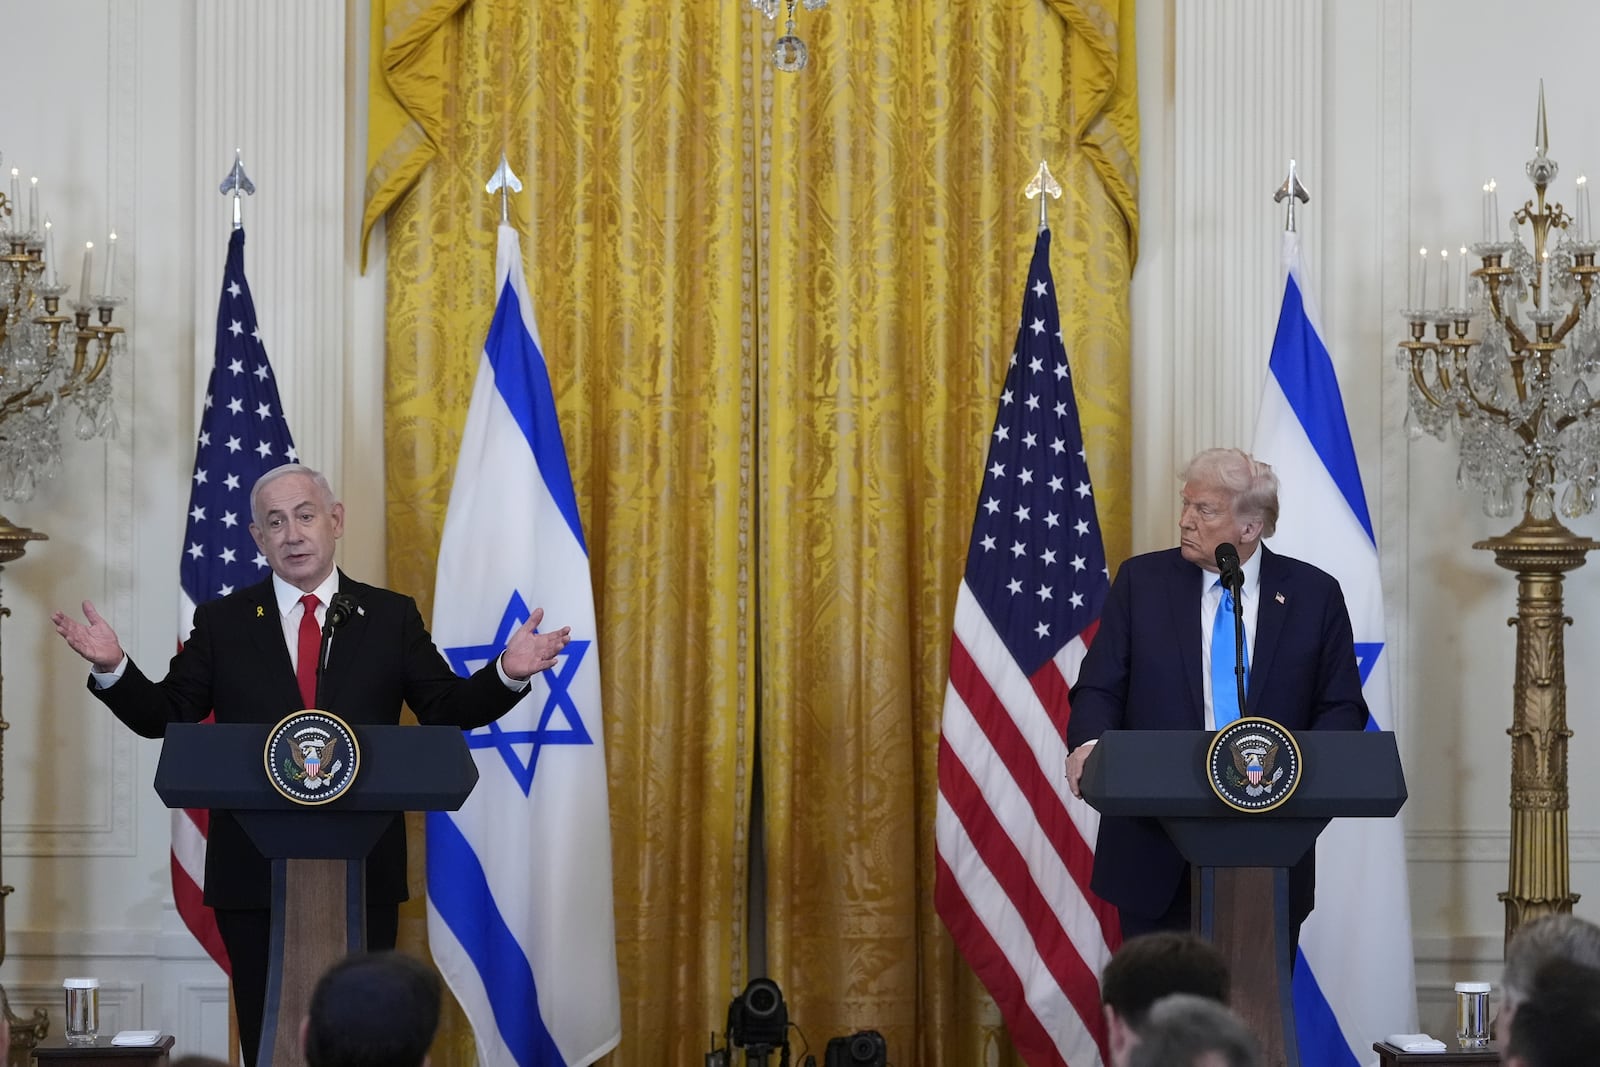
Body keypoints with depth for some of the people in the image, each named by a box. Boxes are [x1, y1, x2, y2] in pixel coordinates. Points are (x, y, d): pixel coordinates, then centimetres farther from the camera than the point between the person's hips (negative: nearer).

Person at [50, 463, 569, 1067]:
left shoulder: (391, 617, 7)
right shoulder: (222, 622, 8)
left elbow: (448, 709, 6)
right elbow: (164, 716, 5)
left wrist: (507, 675, -12)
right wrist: (112, 668, -13)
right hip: (254, 873, 0)